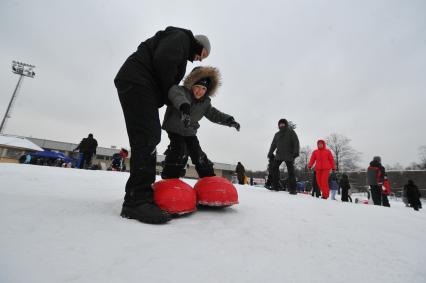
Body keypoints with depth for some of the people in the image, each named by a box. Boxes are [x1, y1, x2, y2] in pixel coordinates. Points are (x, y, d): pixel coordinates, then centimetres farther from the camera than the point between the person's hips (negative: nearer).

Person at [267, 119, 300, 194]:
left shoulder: (291, 132, 3)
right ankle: (275, 186, 5)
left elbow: (296, 142, -4)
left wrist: (296, 152, -15)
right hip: (279, 155, 5)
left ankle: (293, 189, 2)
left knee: (291, 171, -5)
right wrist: (270, 154, 15)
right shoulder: (277, 134, 17)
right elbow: (273, 144, 20)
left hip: (289, 155, -5)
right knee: (274, 168, -3)